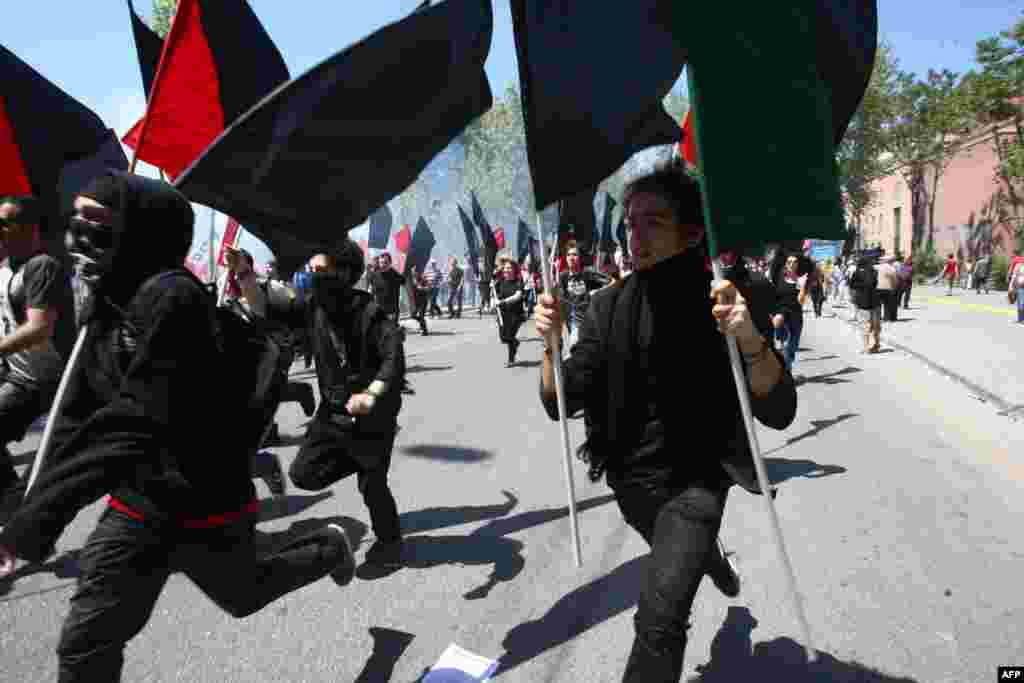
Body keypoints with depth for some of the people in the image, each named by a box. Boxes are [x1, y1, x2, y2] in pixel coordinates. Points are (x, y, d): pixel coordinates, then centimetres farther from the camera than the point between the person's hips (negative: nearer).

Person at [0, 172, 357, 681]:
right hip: (136, 502, 6)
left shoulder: (172, 296, -26)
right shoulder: (108, 300, 0)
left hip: (203, 505, -6)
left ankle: (328, 548, 48)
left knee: (243, 596, 21)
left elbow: (135, 423, -31)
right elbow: (78, 415, 3)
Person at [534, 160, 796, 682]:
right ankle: (719, 568, 68)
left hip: (696, 479, -4)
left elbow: (778, 413, -23)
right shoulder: (609, 306, -10)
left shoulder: (734, 301, -18)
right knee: (682, 552, 32)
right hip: (629, 477, 4)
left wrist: (751, 339, -41)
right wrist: (552, 344, -30)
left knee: (659, 617, -21)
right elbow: (560, 404, -11)